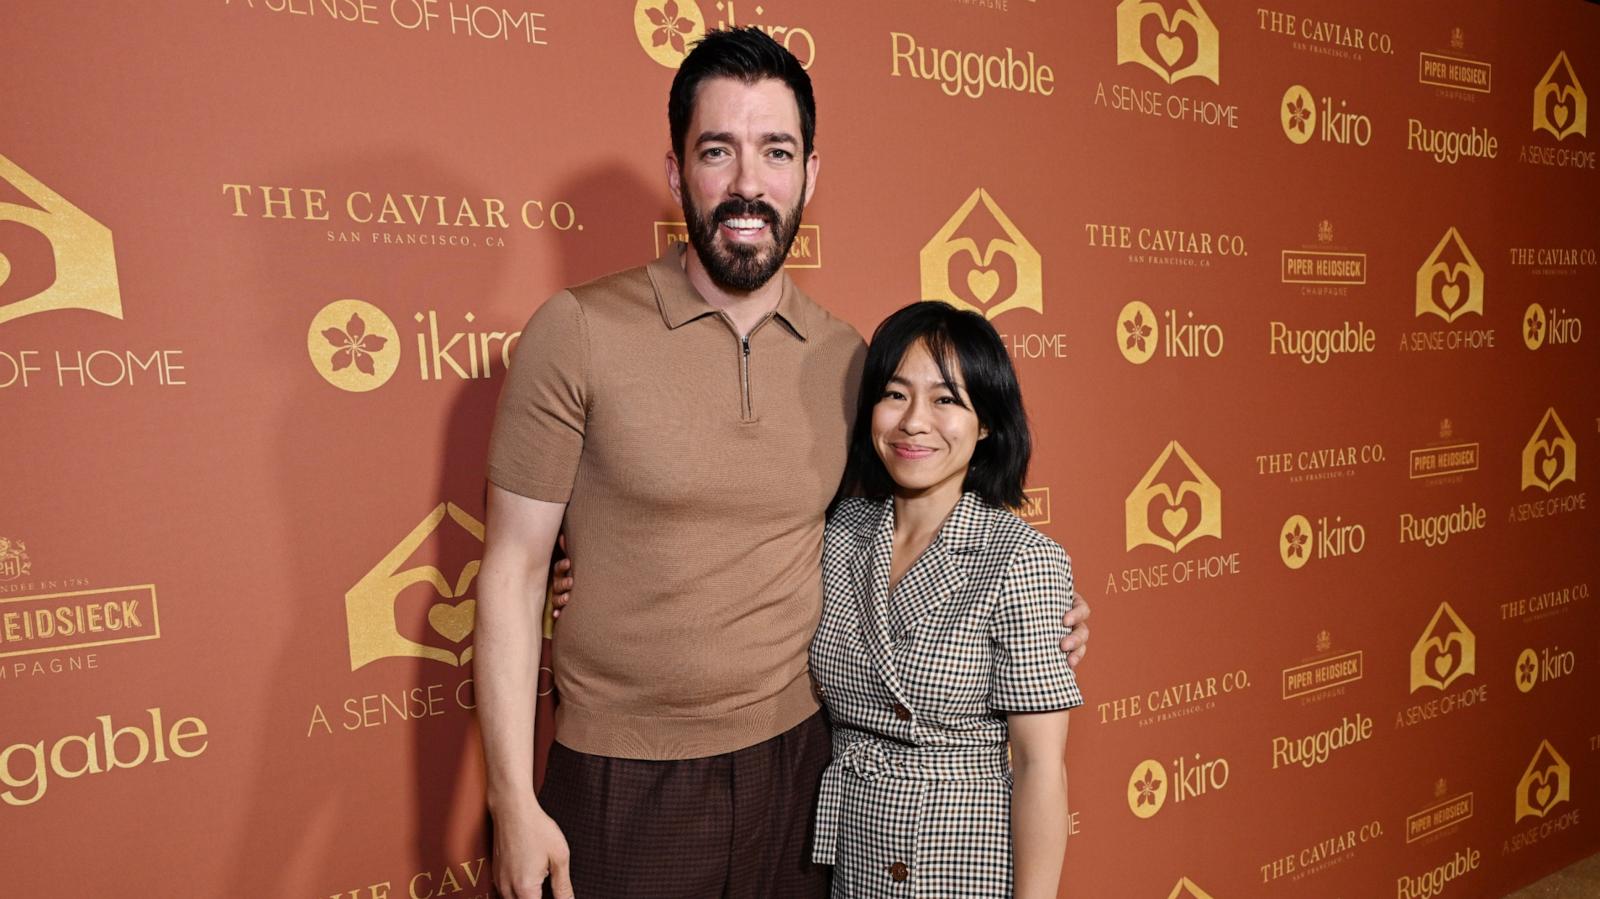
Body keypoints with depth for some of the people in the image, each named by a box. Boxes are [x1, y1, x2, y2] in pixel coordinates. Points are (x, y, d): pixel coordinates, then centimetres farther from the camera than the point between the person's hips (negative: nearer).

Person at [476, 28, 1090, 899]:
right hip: (620, 784, -3)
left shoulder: (846, 358, -2)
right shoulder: (576, 334, -12)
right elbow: (513, 574, -9)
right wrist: (514, 803, -10)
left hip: (797, 759, 3)